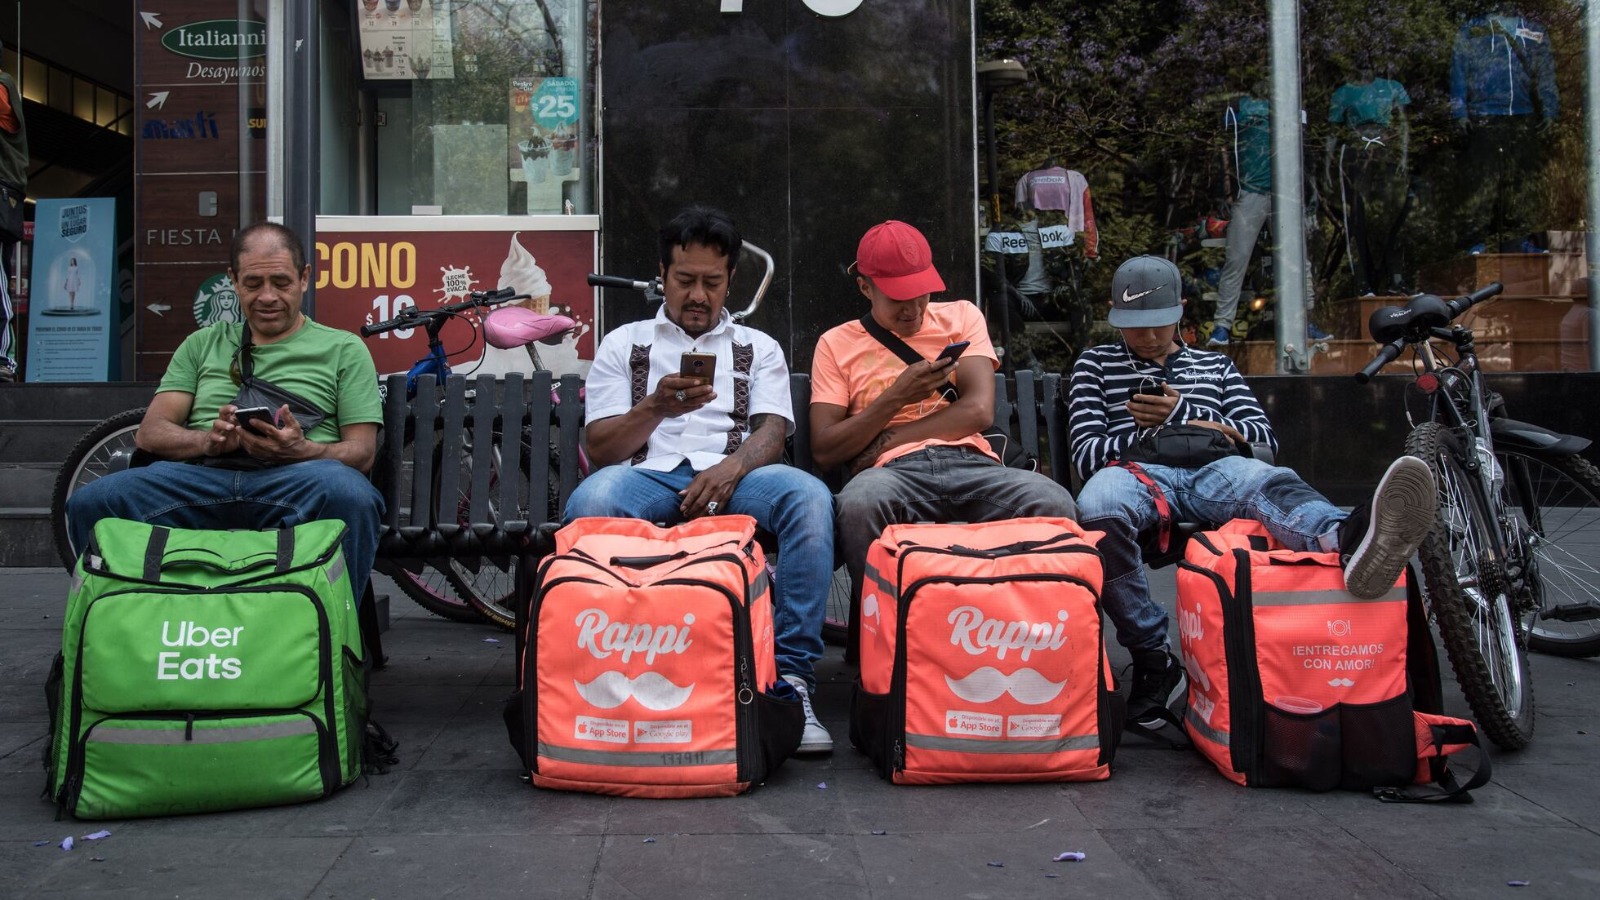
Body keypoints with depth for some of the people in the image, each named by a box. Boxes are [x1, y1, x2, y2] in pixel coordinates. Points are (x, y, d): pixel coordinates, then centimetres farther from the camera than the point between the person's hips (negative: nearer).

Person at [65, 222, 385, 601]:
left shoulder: (343, 348, 18)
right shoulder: (203, 344, 28)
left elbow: (362, 453, 8)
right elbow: (149, 434, 17)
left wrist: (299, 449, -14)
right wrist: (209, 440, -6)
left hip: (294, 478, -3)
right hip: (202, 475, 3)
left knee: (351, 494, -39)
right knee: (89, 502, -25)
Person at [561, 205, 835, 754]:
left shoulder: (758, 349, 24)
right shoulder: (624, 344, 22)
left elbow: (772, 433, 6)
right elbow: (597, 449, 10)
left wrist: (729, 469, -17)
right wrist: (655, 408, -10)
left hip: (735, 476, 1)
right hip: (648, 476, 0)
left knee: (809, 496, -33)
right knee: (592, 499, -37)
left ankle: (792, 674, -32)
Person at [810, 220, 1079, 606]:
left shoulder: (961, 316, 18)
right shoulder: (837, 344, 14)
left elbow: (979, 410, 2)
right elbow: (824, 451, 4)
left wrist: (889, 440, -3)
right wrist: (896, 397, -5)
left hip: (970, 464, 1)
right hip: (894, 473, -1)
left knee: (1054, 502, -31)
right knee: (859, 502, -39)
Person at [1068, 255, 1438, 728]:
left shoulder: (1215, 365, 32)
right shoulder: (1096, 364, 24)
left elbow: (1265, 438, 20)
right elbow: (1086, 453, 9)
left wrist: (1182, 414, 5)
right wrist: (1202, 427, 5)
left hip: (1214, 474, 2)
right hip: (1140, 474, -2)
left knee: (1265, 478, -36)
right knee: (1098, 503, -39)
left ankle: (1347, 539, -71)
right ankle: (1154, 661, -29)